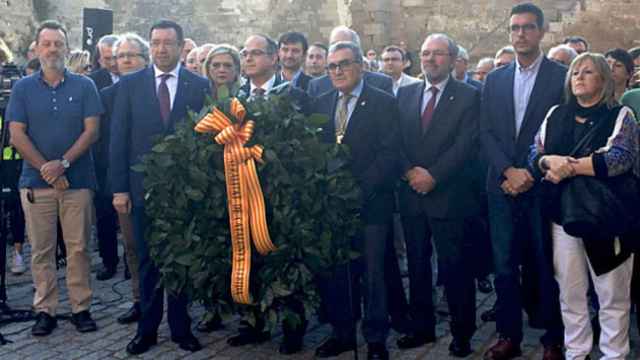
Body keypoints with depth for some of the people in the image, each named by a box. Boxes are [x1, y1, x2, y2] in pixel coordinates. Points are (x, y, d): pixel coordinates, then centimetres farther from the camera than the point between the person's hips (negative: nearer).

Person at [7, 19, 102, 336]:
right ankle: (44, 310, 13)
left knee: (78, 247, 3)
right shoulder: (23, 88, 6)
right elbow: (17, 135, 0)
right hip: (36, 181, 1)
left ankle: (81, 308, 11)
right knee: (41, 249, 5)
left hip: (77, 180, -1)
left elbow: (91, 131, -2)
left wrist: (63, 163, -13)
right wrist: (46, 170, -10)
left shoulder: (84, 86, 4)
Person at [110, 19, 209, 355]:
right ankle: (147, 328, 20)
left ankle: (181, 327, 21)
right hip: (143, 187, 1)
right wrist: (119, 187, -4)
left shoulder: (199, 85, 1)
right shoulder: (130, 85, 2)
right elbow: (119, 139, 1)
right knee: (147, 262, 9)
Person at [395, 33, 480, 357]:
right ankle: (421, 327, 24)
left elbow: (466, 144, -11)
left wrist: (433, 175, -17)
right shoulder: (405, 94, 12)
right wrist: (409, 171, -10)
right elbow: (394, 140, 6)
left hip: (449, 196, -4)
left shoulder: (468, 96, -1)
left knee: (455, 267, 2)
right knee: (417, 265, 12)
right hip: (411, 195, 4)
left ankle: (462, 333, 14)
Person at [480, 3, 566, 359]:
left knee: (546, 264, 5)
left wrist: (532, 174, -12)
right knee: (505, 264, 7)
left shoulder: (562, 76, -1)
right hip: (502, 185, 3)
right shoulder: (494, 79, 10)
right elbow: (486, 132, 4)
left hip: (543, 186, -3)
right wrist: (509, 171, -10)